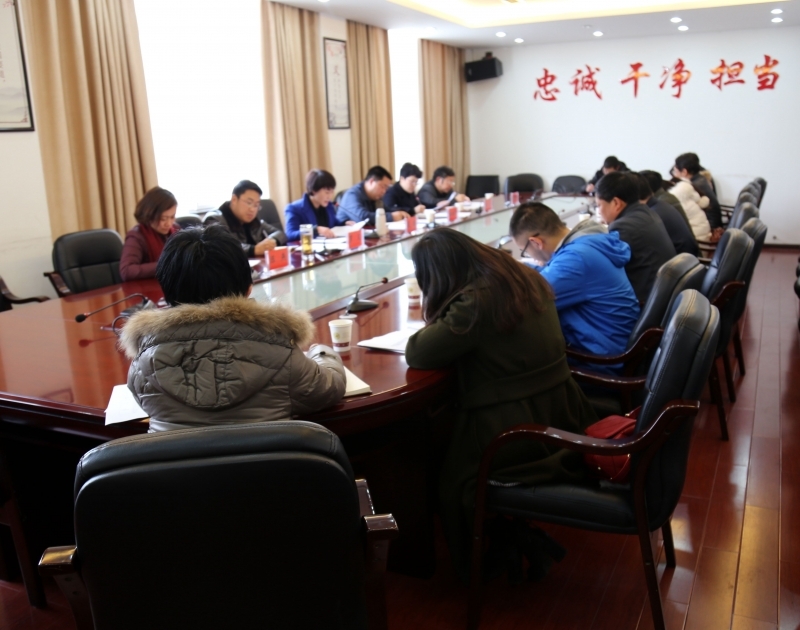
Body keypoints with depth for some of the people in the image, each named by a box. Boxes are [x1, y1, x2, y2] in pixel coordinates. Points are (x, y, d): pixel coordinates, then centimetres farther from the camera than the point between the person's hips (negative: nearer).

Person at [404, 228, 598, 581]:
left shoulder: (474, 303, -22)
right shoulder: (529, 279, 3)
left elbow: (416, 354, -16)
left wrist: (438, 318, 0)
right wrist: (448, 318, 13)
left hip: (511, 431, -8)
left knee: (451, 483, 16)